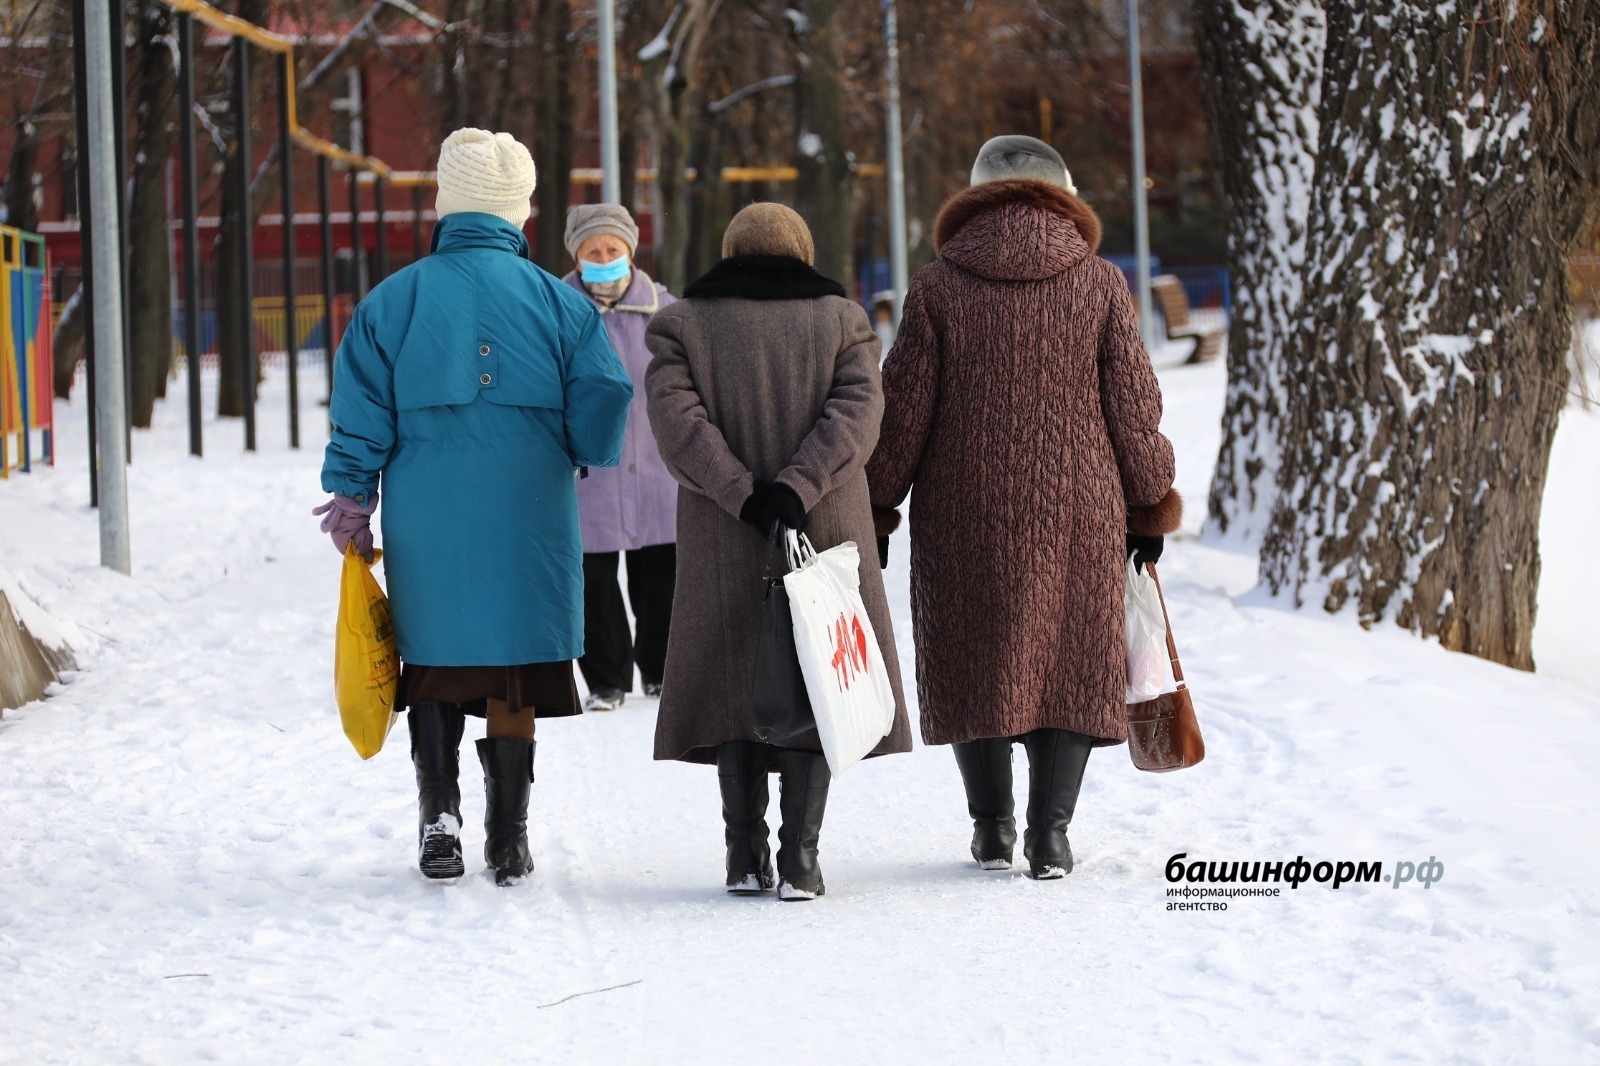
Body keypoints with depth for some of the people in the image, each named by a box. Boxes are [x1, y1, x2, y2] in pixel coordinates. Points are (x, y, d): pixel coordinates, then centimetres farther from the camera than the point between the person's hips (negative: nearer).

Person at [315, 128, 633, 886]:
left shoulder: (391, 301, -2)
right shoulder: (561, 304, -3)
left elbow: (360, 421, -2)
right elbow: (602, 418, -2)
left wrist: (352, 505, 8)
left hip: (426, 529, 0)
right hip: (530, 531, 0)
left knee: (434, 663, 13)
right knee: (513, 675, 8)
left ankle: (438, 807, -3)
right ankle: (508, 840, 9)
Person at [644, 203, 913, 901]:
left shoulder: (681, 325, 5)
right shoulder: (841, 319, 6)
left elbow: (676, 420, -10)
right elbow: (857, 412, -9)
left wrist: (744, 495, -14)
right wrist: (795, 488, -17)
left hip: (722, 540, 0)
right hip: (826, 532, 0)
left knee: (736, 682, 7)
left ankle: (746, 856, 4)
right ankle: (799, 858, -4)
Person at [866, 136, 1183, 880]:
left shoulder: (936, 289, -3)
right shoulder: (1099, 286, -1)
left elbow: (902, 409, -2)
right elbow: (1134, 408, 1)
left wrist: (876, 509, 7)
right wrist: (1150, 509, 11)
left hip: (963, 515, 0)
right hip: (1078, 512, 0)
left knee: (974, 665, 12)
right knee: (1068, 663, 7)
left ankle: (992, 826, 15)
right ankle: (1050, 832, -1)